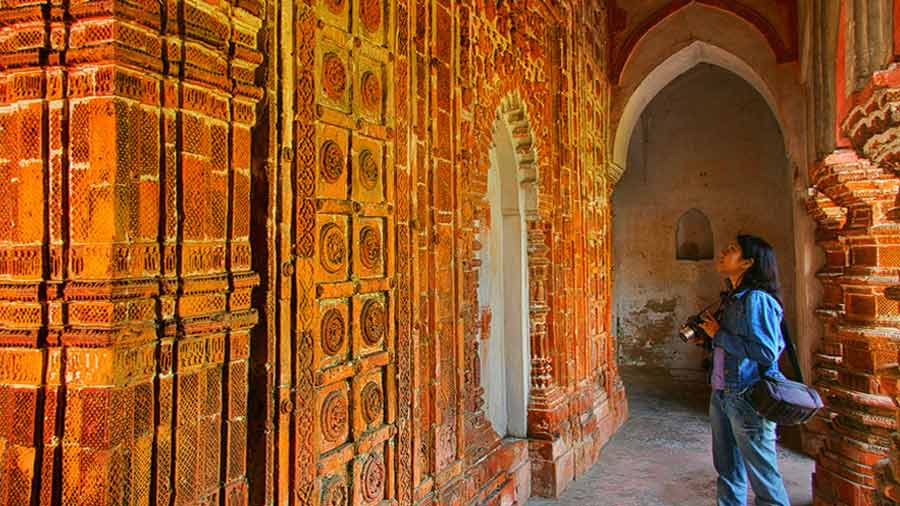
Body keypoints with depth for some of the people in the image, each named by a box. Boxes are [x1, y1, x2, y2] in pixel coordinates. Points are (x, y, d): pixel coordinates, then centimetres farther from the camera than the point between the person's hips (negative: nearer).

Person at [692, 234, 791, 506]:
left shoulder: (756, 300, -17)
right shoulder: (733, 299, 12)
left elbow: (766, 351, -26)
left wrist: (719, 335, -17)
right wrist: (705, 336, 6)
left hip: (748, 399, -9)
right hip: (722, 395, 9)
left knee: (763, 477, 2)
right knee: (728, 472, 20)